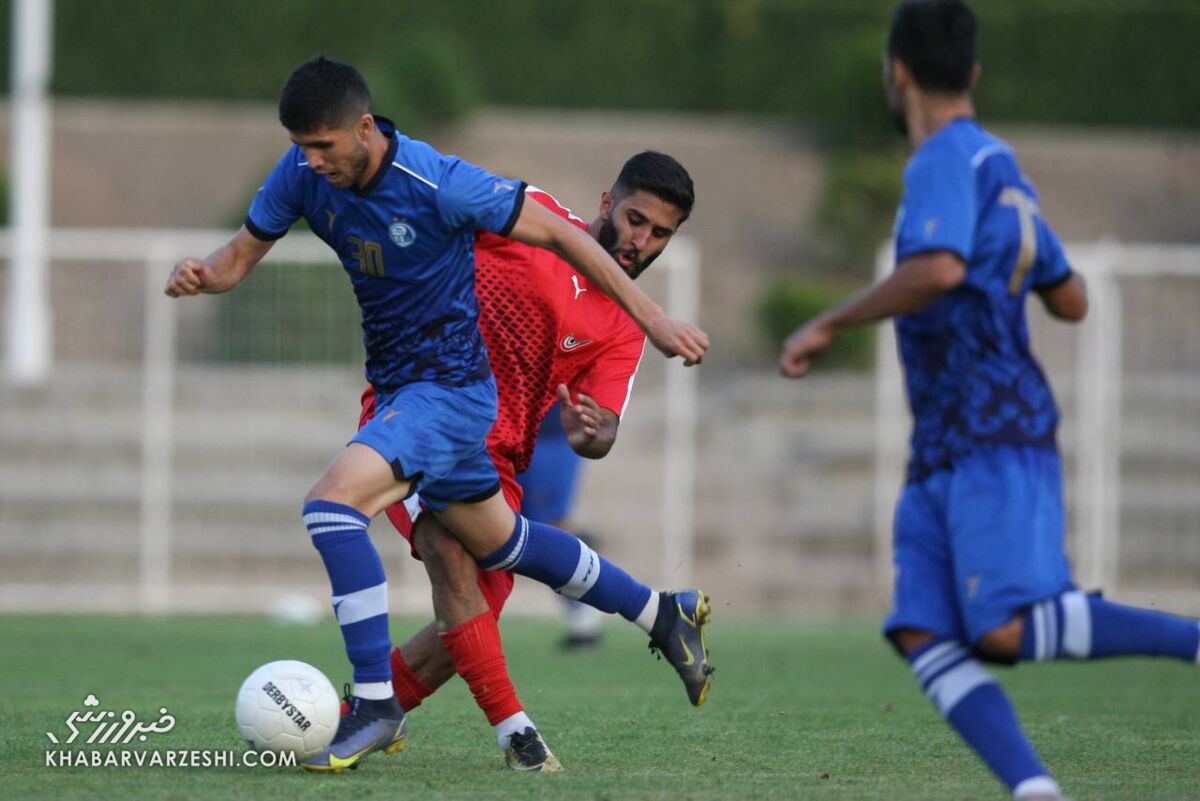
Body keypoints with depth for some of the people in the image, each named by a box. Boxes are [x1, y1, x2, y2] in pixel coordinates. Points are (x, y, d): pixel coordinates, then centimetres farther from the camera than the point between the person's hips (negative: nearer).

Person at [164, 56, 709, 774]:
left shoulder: (440, 184, -25)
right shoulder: (303, 175, -6)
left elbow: (555, 233, -16)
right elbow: (243, 254, 4)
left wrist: (652, 319, -13)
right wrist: (202, 275, -21)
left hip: (450, 386, -8)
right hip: (398, 388, 8)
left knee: (332, 504, -26)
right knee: (500, 542, 23)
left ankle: (376, 705, -21)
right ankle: (660, 613, 42)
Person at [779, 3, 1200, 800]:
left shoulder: (949, 159, -8)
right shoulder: (1002, 168, 20)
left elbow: (940, 269, -27)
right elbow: (1071, 299, 26)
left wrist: (830, 325, -18)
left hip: (996, 439, -9)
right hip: (943, 455, 9)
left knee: (1007, 631, -21)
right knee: (925, 637, -7)